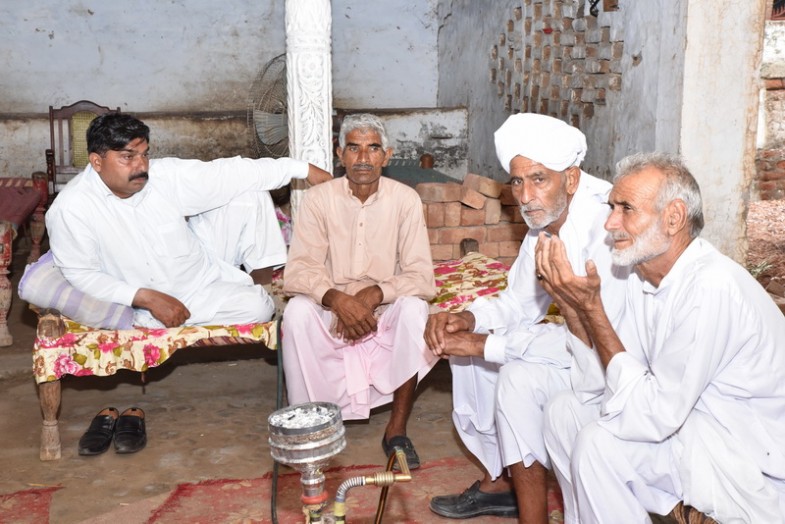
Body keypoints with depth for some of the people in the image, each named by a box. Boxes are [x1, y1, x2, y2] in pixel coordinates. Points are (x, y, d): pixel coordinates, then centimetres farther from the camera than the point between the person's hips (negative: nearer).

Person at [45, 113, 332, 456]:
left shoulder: (165, 175, -15)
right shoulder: (70, 209, -23)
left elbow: (230, 173, -14)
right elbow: (81, 276, -20)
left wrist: (303, 169, -16)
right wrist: (146, 298, -29)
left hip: (202, 264, 6)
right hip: (150, 300, -5)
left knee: (249, 195, -7)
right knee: (255, 308, -26)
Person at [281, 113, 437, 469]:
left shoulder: (405, 199, -9)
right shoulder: (318, 199, -9)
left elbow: (422, 278, -13)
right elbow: (297, 272, -17)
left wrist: (372, 295, -29)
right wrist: (339, 299, -35)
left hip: (386, 314, 0)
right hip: (331, 313, 0)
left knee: (414, 308, -30)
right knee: (297, 311, -30)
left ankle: (397, 430, -17)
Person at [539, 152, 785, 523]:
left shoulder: (711, 287, -26)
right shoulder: (645, 277, 1)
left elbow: (653, 417, -27)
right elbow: (602, 376, 2)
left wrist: (592, 308, -25)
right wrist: (569, 302, -10)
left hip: (754, 469, -9)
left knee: (598, 443, -24)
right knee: (563, 412, 6)